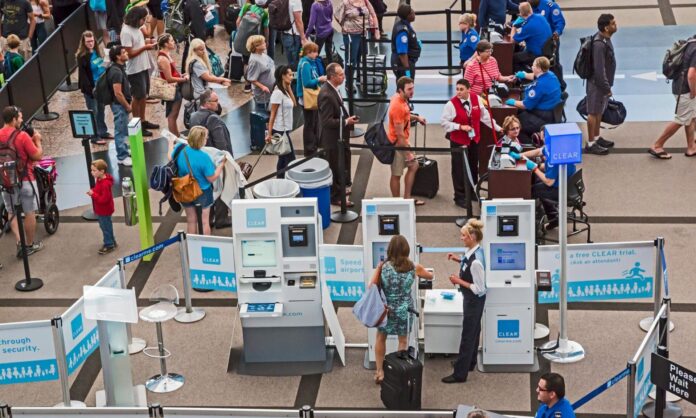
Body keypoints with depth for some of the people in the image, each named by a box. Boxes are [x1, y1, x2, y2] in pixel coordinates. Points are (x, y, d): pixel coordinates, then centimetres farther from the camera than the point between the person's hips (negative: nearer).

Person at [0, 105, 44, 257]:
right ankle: (30, 245, 20)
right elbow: (38, 156, -14)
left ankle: (19, 241, 3)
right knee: (30, 213, 10)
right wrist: (37, 140, 0)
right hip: (25, 180, -5)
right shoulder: (22, 136, -19)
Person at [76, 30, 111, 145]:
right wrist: (90, 89, -21)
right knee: (93, 112, 1)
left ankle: (103, 132, 29)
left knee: (101, 110, 17)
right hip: (90, 88, -7)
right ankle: (94, 136, 9)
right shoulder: (82, 56, -16)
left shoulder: (98, 51, 5)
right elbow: (82, 75, -18)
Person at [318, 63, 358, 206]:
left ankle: (339, 189, 40)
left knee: (341, 165, 23)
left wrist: (348, 119, 6)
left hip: (339, 136, 10)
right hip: (332, 137, -10)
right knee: (335, 167, 4)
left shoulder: (333, 89, 3)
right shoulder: (326, 95, -27)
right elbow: (327, 121, -27)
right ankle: (336, 196, 17)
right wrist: (346, 122, -22)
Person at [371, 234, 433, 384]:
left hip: (385, 309, 0)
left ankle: (379, 371, 22)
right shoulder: (413, 267, -7)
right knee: (403, 341, 16)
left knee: (381, 338, 19)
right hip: (404, 310, 0)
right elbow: (430, 276, 12)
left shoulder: (383, 266, -11)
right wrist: (420, 271, 32)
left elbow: (372, 286, -10)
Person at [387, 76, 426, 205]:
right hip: (397, 143, -10)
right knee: (396, 174, 4)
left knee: (413, 166, 19)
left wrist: (416, 117, 7)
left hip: (402, 141, 10)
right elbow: (399, 134, -26)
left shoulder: (400, 98, 0)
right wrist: (408, 152, -21)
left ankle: (407, 198, 27)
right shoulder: (398, 106, -29)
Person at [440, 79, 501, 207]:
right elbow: (444, 122, -15)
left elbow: (484, 115, 6)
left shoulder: (477, 99, -6)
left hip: (474, 139, 5)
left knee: (473, 166, 19)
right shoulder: (451, 104, -19)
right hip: (458, 141, -5)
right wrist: (460, 126, -24)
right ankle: (459, 197, 10)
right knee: (459, 169, -1)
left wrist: (497, 128, 8)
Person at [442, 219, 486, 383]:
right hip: (473, 300, 10)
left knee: (467, 334, 1)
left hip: (474, 300, -10)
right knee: (473, 331, 24)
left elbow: (479, 289, -27)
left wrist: (459, 281, -22)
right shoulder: (473, 251, -6)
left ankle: (460, 374, 11)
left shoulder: (476, 261, -33)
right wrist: (459, 259, 3)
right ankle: (469, 362, 42)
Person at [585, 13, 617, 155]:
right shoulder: (599, 44, -28)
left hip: (602, 83, 10)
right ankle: (591, 144, 12)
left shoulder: (605, 39, 4)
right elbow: (599, 69, -27)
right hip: (597, 84, -10)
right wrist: (606, 88, -20)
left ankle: (596, 138, 34)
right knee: (593, 113, 2)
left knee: (599, 111, 20)